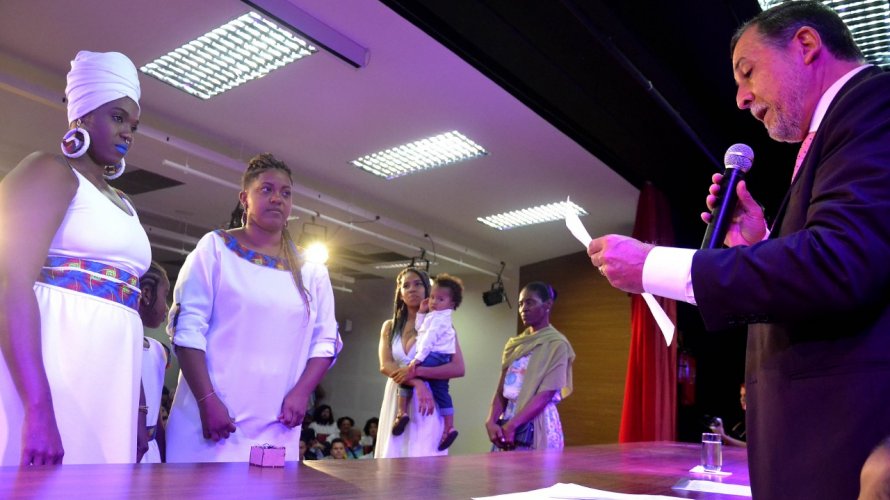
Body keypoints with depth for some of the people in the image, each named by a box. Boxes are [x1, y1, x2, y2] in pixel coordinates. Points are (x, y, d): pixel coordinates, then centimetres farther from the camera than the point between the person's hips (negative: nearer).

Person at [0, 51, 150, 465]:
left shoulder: (122, 204, 22)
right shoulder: (49, 172, -2)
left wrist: (137, 409, 18)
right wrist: (38, 407, -25)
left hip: (109, 377, 7)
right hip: (46, 365, -7)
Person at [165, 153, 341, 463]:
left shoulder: (311, 270, 11)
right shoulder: (215, 248, 1)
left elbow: (325, 340, 10)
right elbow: (187, 328, -5)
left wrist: (301, 392, -5)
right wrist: (207, 400, -13)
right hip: (210, 416, -3)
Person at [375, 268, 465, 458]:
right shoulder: (390, 326, 12)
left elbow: (458, 368, -7)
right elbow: (385, 365, -2)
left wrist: (415, 372, -17)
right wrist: (417, 383, -18)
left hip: (428, 399, -3)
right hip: (397, 401, 3)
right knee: (392, 456, 3)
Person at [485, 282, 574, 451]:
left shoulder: (557, 345, -6)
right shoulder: (514, 344, 11)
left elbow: (546, 394, -14)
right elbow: (501, 390, 7)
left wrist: (512, 425, -17)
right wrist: (491, 421, -9)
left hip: (537, 425, -5)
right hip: (508, 423, 5)